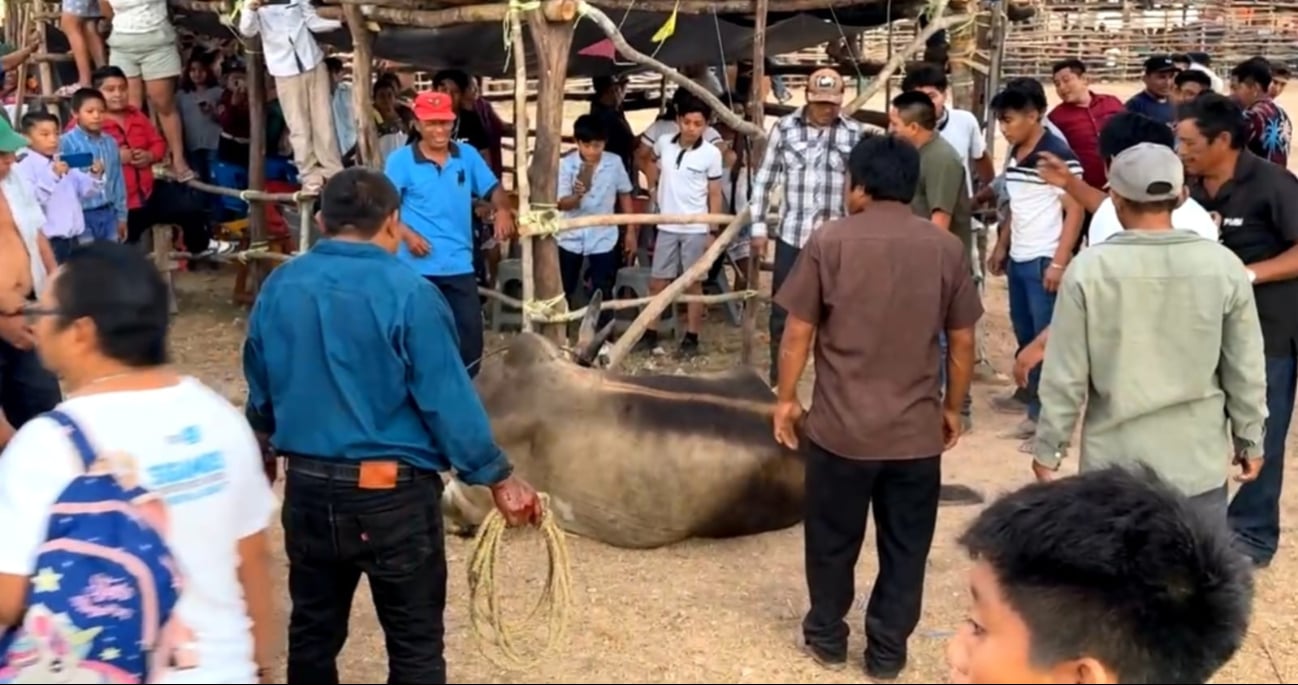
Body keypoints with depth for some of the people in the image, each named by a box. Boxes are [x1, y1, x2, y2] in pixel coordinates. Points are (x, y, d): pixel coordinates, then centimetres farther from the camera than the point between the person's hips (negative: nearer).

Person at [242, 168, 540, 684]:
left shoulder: (279, 288, 1)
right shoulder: (408, 292, -16)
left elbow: (260, 395, 13)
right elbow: (449, 401, -15)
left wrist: (273, 444, 33)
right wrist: (499, 478, -4)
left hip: (308, 486, 5)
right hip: (393, 491, -5)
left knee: (313, 631, 20)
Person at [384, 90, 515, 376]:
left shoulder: (467, 155, 5)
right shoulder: (400, 160, -5)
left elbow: (492, 188, 10)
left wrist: (503, 210, -12)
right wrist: (407, 234, -22)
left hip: (460, 264, 3)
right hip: (418, 266, -3)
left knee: (470, 333, 6)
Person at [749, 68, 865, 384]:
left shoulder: (855, 133, 0)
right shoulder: (784, 128, 0)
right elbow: (763, 180, 4)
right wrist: (758, 228, 1)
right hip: (791, 236, 0)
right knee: (782, 311, 8)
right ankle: (777, 377, 23)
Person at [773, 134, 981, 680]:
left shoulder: (830, 240, -7)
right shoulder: (946, 248, -1)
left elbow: (798, 333, -6)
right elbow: (962, 342, 4)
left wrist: (785, 398, 6)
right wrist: (953, 407, 16)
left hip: (841, 425, -1)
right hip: (917, 429, 2)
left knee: (832, 540, 16)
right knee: (905, 547, 14)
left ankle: (827, 638, 30)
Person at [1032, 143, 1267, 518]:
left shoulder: (1089, 269, -13)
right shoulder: (1223, 266, -7)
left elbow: (1064, 375, -9)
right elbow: (1245, 369, 0)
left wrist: (1049, 448, 3)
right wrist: (1250, 440, 14)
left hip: (1115, 460, -1)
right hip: (1198, 458, 1)